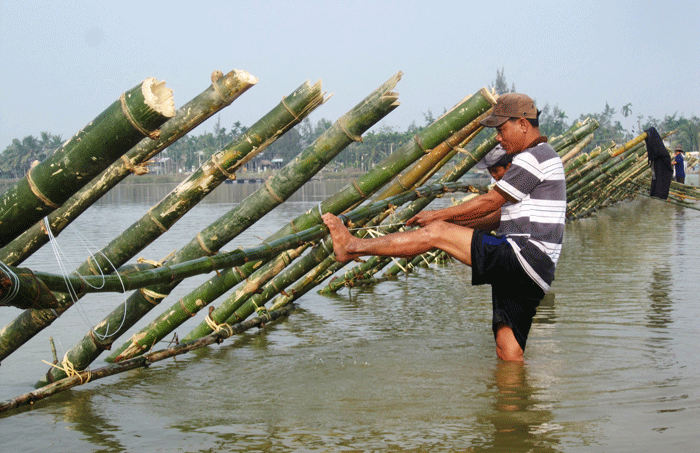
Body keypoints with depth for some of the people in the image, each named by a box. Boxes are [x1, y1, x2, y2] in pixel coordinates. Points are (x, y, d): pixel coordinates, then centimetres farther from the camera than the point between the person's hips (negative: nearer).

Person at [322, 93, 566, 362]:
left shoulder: (535, 157, -6)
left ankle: (352, 247, -1)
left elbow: (491, 201, -6)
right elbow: (500, 215, 27)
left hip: (526, 257, -10)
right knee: (508, 352, 5)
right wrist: (451, 223, 20)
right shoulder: (536, 159, 28)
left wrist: (438, 216, 3)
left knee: (435, 233, -8)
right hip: (525, 271, 10)